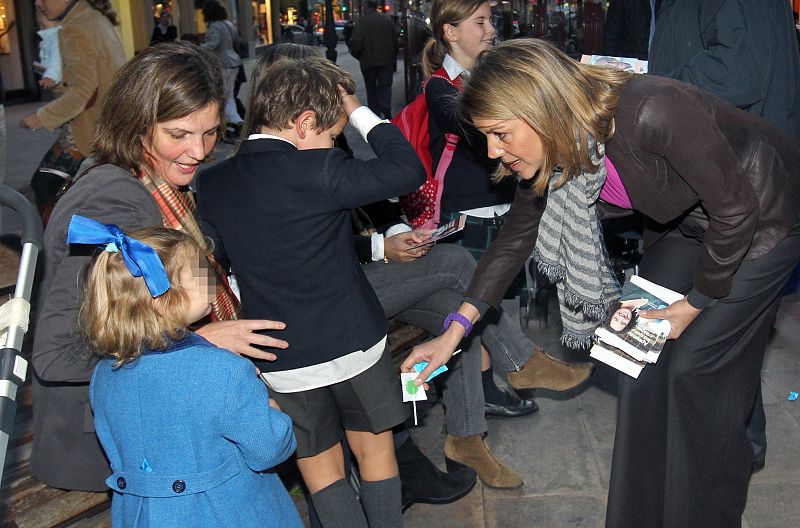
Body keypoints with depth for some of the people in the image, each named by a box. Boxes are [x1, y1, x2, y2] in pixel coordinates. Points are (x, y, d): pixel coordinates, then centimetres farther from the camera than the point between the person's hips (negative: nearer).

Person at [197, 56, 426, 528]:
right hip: (353, 342, -3)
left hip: (282, 360, 3)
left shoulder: (211, 184, -2)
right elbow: (409, 170, -18)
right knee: (375, 451, 19)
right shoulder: (318, 170, -20)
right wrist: (359, 112, -7)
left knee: (320, 464, 19)